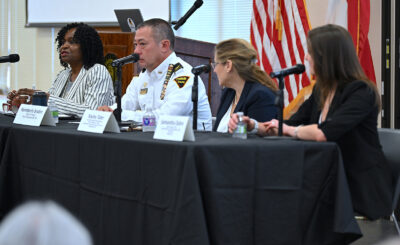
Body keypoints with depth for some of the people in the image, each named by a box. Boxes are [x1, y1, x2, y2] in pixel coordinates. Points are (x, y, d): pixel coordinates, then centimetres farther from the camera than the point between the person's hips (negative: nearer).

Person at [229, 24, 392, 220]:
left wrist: (289, 129, -10)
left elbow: (323, 133, -28)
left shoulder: (361, 92, -16)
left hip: (362, 188, -7)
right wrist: (252, 125, 0)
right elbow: (291, 125, 16)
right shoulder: (321, 91, 10)